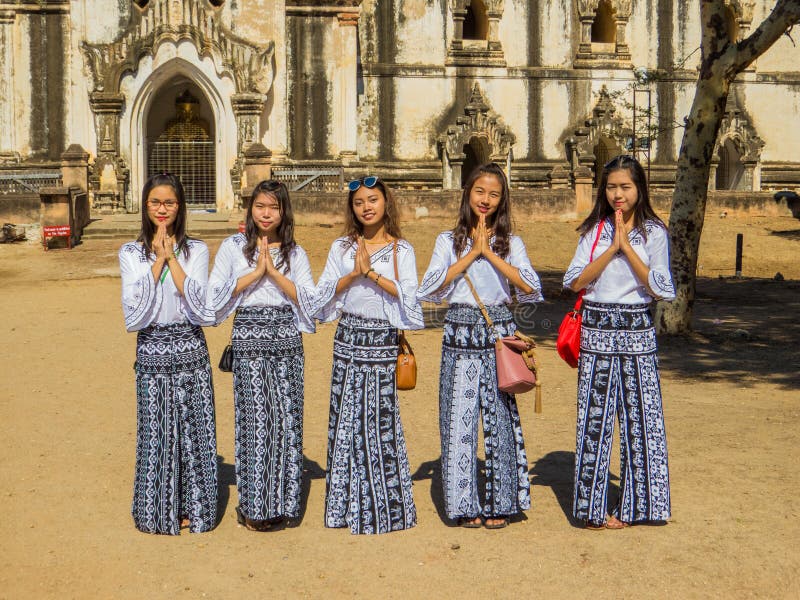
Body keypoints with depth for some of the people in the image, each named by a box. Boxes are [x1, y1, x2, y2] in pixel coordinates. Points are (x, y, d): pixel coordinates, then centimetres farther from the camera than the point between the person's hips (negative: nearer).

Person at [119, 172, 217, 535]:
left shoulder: (196, 251, 3)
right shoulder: (131, 253, 3)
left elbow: (201, 308, -10)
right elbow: (135, 311, -10)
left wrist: (172, 258, -12)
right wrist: (158, 260, -10)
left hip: (190, 349, 0)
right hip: (152, 351, 0)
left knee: (193, 430, 3)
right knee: (155, 432, 4)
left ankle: (193, 508, 17)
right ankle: (157, 512, 18)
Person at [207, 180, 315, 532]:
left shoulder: (295, 253, 11)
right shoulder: (233, 248, 6)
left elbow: (309, 298, 0)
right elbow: (215, 295, -4)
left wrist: (274, 271, -8)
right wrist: (255, 273, -9)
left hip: (286, 339, 2)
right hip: (248, 338, -2)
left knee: (286, 417, -1)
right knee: (255, 417, -5)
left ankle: (280, 501, 9)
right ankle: (253, 506, 4)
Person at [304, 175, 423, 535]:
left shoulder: (401, 250, 3)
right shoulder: (342, 248, 11)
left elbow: (407, 295, -10)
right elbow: (323, 293, 2)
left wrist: (371, 271, -13)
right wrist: (352, 274, -12)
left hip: (382, 340, -3)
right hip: (348, 338, 3)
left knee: (380, 420, -4)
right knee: (345, 419, 4)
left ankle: (384, 507, 6)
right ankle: (346, 504, 14)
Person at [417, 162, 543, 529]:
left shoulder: (510, 243, 7)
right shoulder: (449, 241, 8)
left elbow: (530, 287, -9)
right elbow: (431, 288, -7)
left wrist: (490, 253, -9)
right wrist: (471, 254, -7)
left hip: (498, 335, 0)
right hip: (460, 335, 0)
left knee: (500, 417, 1)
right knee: (459, 418, 0)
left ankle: (499, 503, 13)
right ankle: (465, 504, 12)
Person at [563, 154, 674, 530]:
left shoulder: (653, 233, 2)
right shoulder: (595, 230, 7)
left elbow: (659, 288, -7)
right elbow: (575, 281, -3)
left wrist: (627, 246, -10)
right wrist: (612, 248, -9)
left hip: (636, 332, -1)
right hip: (597, 330, 1)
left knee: (638, 415, 2)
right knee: (594, 416, 1)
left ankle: (631, 506, 14)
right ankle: (591, 507, 10)